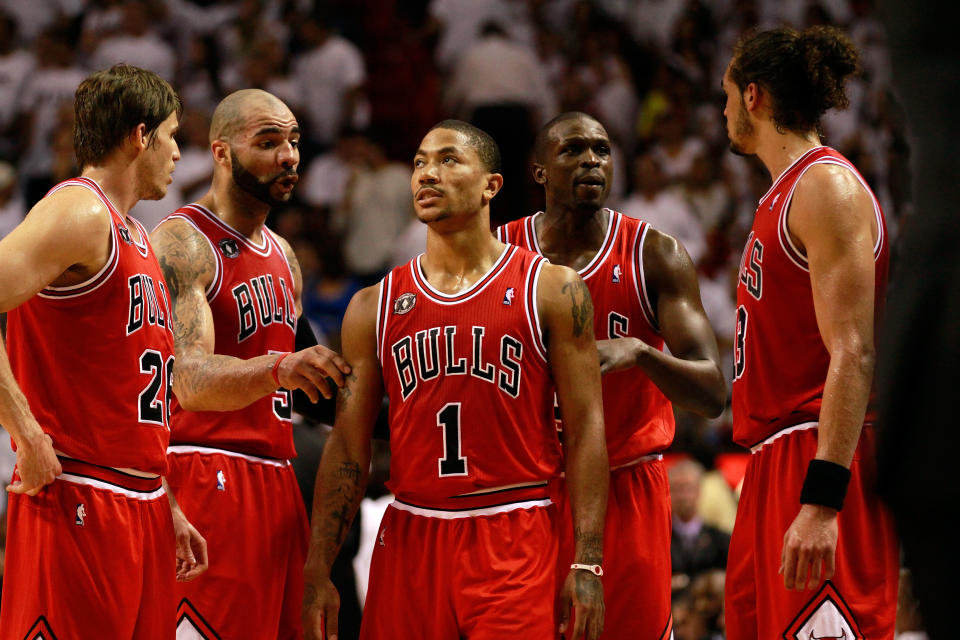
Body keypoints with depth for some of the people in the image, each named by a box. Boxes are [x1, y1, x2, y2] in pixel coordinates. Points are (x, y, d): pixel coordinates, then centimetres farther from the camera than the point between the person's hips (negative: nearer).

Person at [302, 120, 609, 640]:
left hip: (514, 541, -3)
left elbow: (585, 428, -1)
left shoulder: (550, 290, 2)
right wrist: (317, 571, 3)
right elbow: (348, 448, 10)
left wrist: (587, 562, -9)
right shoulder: (375, 307, 10)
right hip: (410, 537, 3)